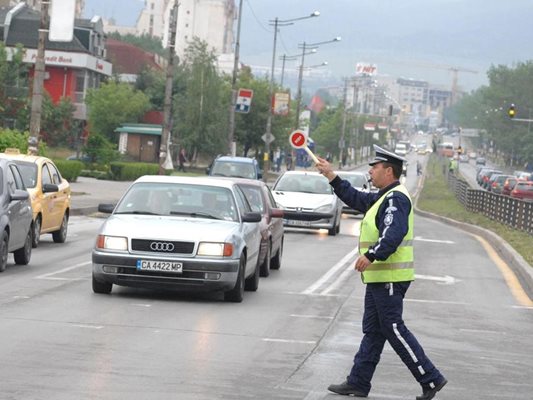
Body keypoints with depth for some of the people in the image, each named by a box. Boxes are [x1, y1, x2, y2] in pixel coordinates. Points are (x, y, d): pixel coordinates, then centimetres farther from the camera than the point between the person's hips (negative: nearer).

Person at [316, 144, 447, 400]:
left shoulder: (396, 198, -16)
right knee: (372, 331, 11)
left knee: (394, 329, -8)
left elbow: (395, 233, -30)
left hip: (389, 278, -11)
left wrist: (371, 255, -39)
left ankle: (431, 379, -5)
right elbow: (356, 199, 28)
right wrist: (332, 177, 25)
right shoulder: (384, 197, 17)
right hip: (379, 277, 11)